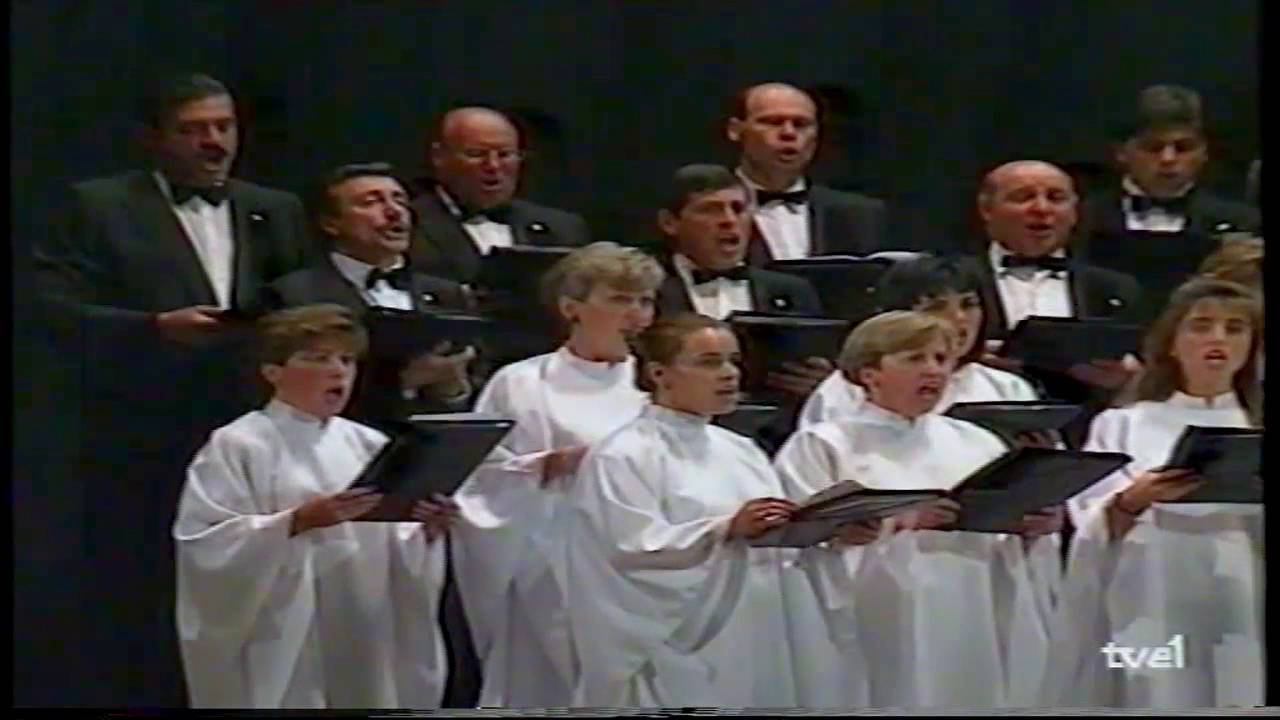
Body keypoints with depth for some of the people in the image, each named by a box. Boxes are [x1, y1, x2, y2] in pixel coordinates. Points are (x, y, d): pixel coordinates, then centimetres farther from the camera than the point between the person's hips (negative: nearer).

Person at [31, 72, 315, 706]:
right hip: (141, 455, -3)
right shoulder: (98, 208, 2)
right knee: (136, 621, -1)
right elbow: (58, 311, -8)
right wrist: (156, 328, -20)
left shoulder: (277, 213, 16)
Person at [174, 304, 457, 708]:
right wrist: (298, 522, -23)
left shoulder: (369, 446, 12)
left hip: (365, 641, 5)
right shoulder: (238, 446, -3)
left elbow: (395, 556, 13)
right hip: (284, 648, -5)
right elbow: (207, 544, -13)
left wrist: (426, 532, -9)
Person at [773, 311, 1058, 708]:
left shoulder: (977, 444, 17)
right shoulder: (821, 446, 2)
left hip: (973, 637, 4)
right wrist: (899, 523, -22)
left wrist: (1027, 528, -8)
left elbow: (1004, 547, 14)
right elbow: (811, 543, -10)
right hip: (881, 641, -4)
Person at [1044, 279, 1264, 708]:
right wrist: (1131, 503, -19)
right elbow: (1094, 532, 1)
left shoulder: (1261, 430, 12)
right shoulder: (1124, 424, 9)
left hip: (1242, 624, 1)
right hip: (1149, 622, -1)